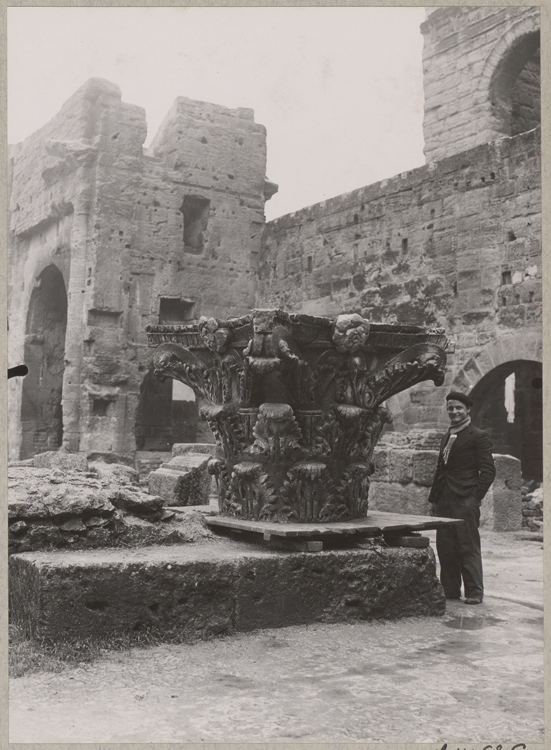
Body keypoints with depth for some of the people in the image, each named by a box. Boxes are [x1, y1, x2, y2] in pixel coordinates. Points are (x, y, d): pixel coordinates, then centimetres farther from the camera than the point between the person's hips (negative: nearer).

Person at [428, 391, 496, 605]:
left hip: (465, 500, -7)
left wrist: (475, 498, -13)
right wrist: (433, 498, 18)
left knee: (469, 547, -3)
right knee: (445, 547, 7)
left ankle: (474, 592, 5)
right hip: (444, 502, 7)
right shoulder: (447, 437, 20)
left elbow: (488, 471, -7)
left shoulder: (479, 436, -2)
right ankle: (450, 590, 16)